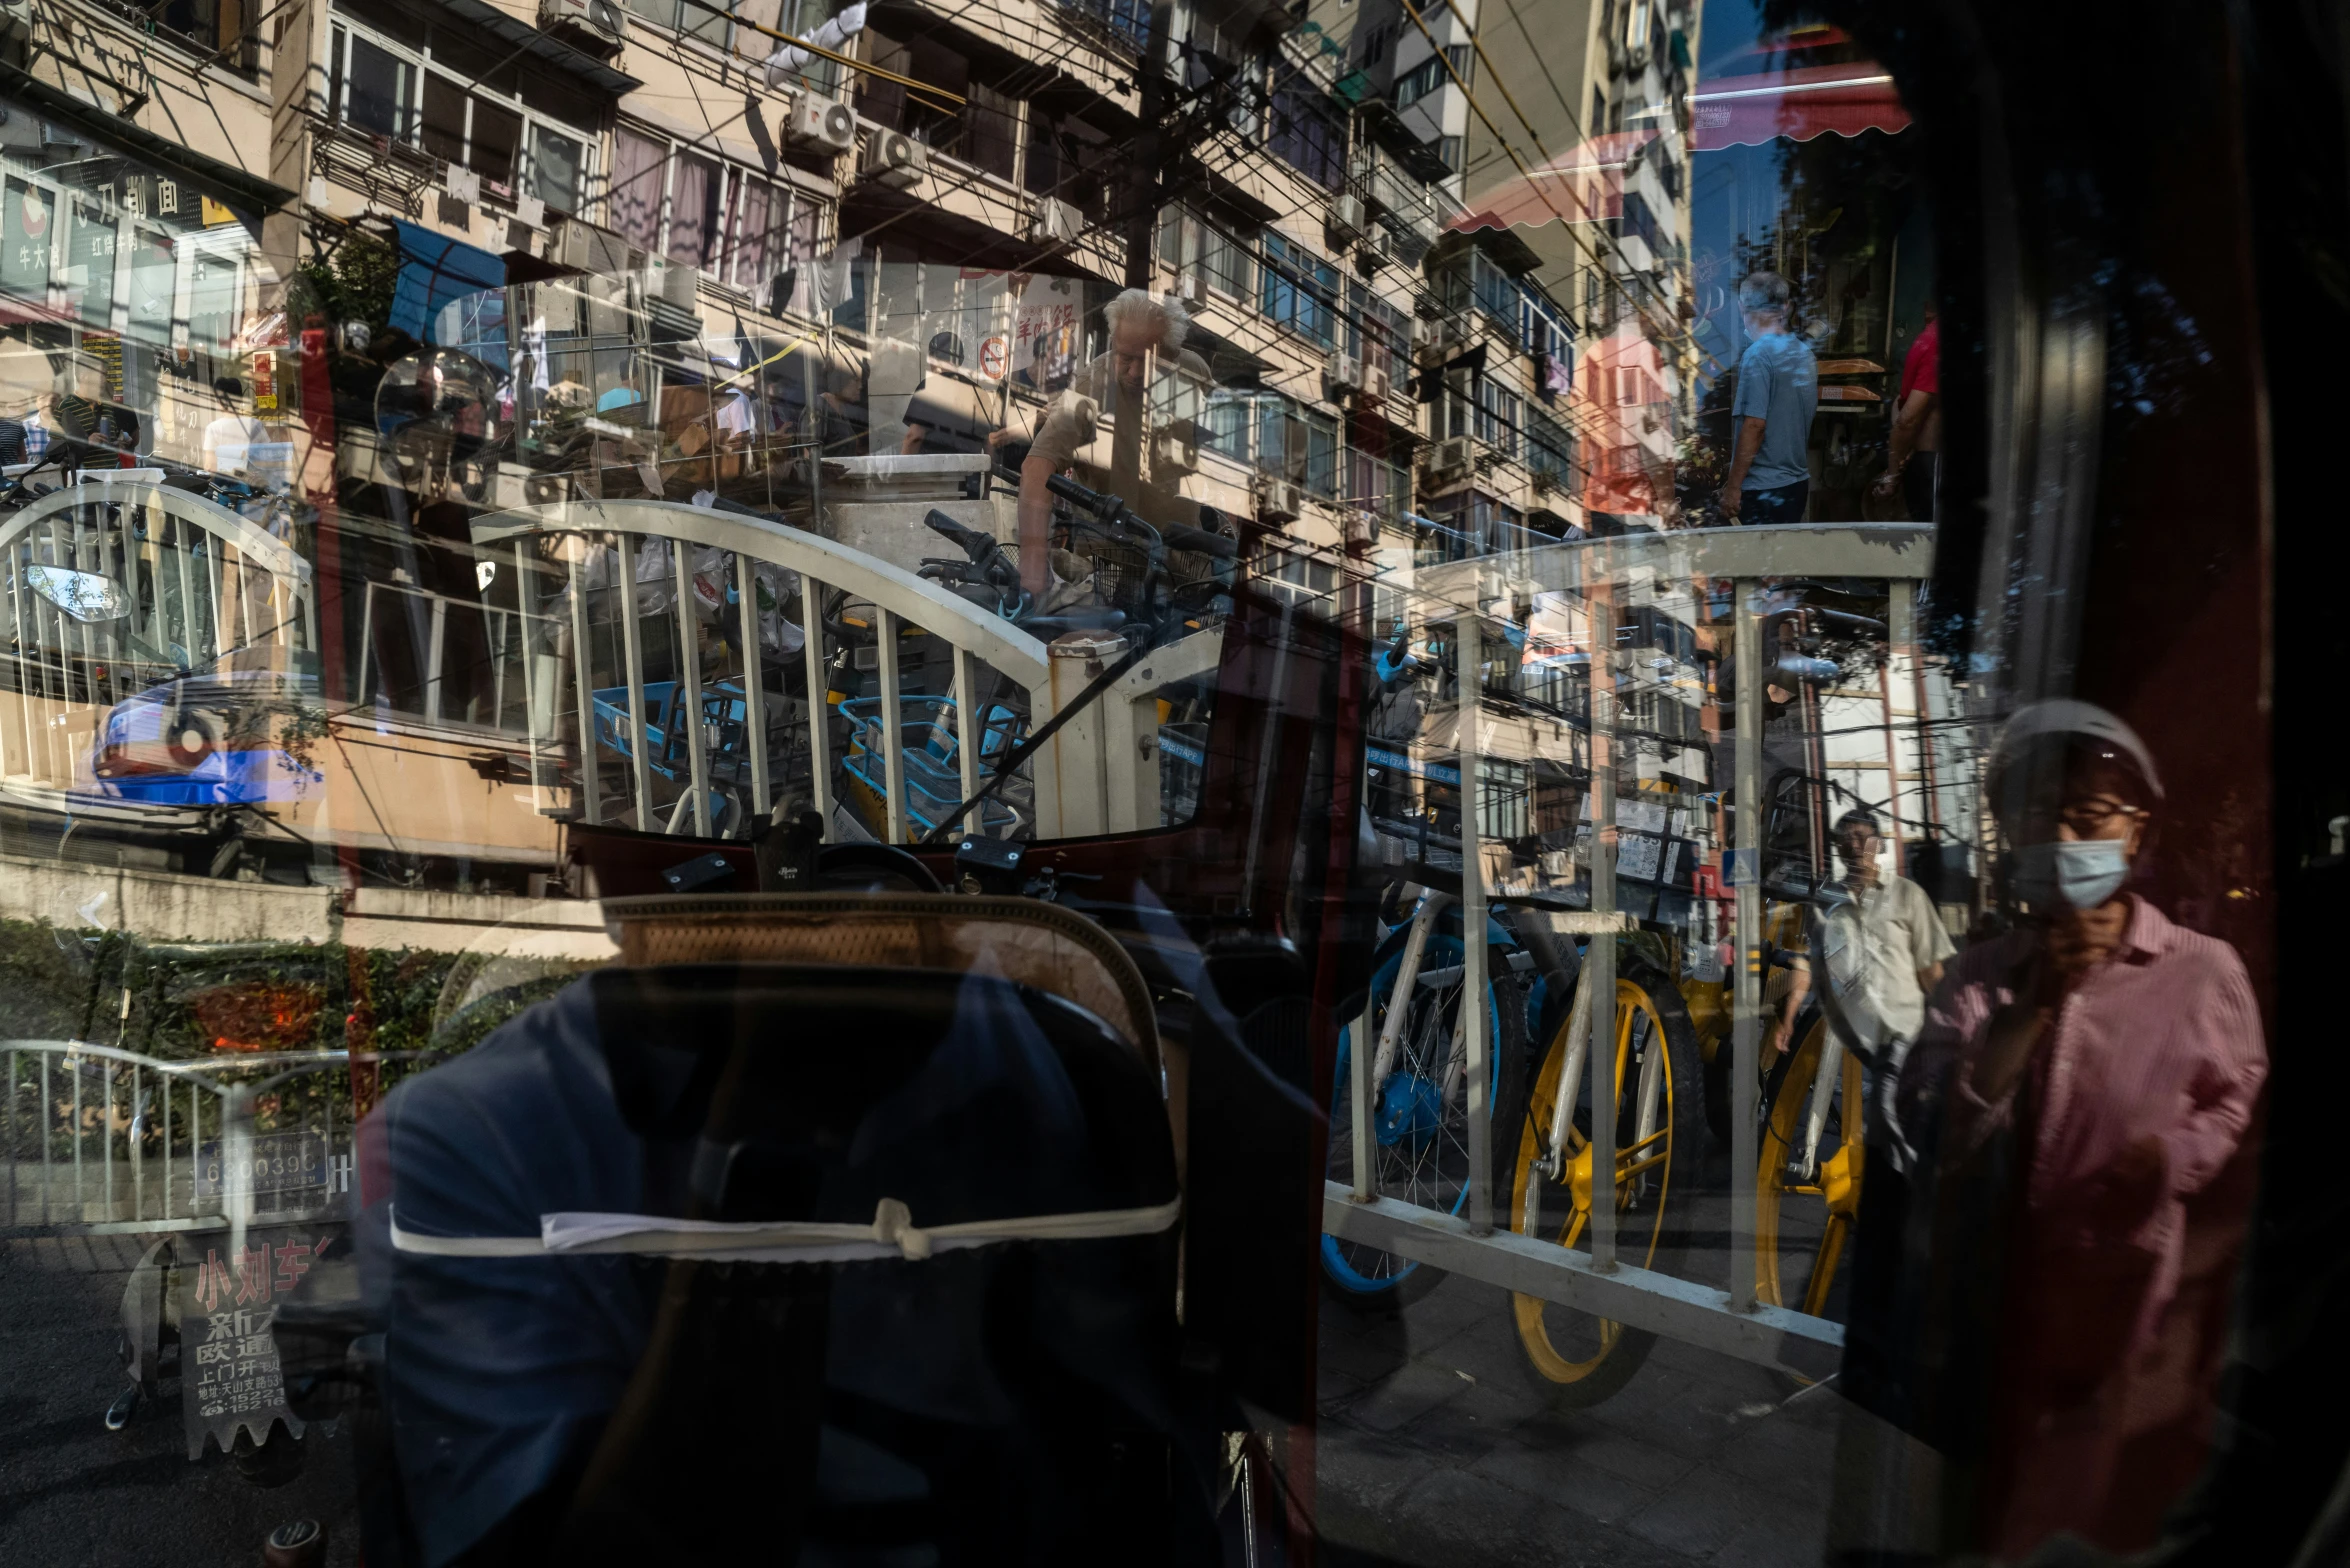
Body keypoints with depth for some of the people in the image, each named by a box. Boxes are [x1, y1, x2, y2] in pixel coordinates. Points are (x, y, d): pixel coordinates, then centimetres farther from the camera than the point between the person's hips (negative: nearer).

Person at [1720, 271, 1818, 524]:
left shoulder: (1758, 355, -14)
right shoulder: (1805, 352, 9)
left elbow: (1754, 425, -19)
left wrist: (1733, 486, -16)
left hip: (1763, 487, -8)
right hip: (1798, 482, 8)